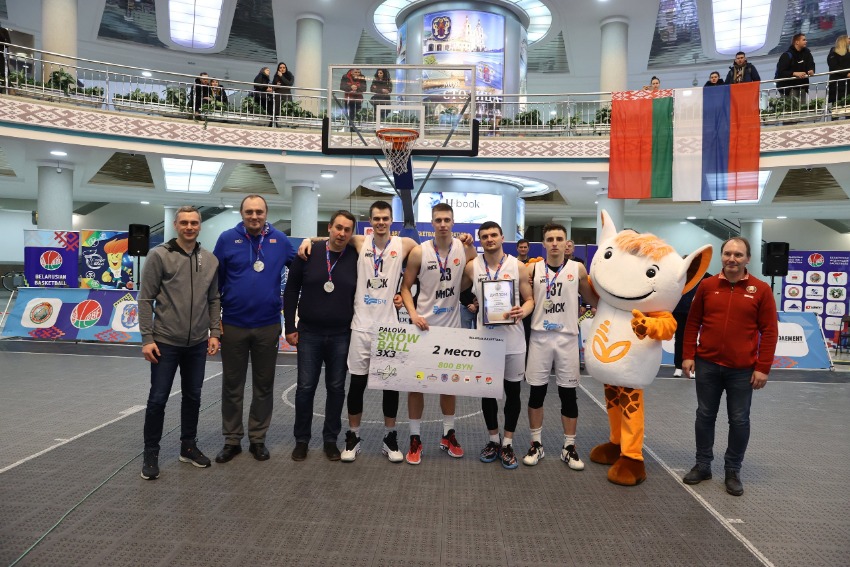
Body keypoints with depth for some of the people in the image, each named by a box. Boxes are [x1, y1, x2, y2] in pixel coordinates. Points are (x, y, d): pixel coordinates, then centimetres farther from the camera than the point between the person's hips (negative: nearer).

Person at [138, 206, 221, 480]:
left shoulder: (210, 260, 4)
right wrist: (147, 338, -11)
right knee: (158, 399, 3)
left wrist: (214, 332, 3)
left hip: (197, 343, 4)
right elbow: (146, 299, -8)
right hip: (165, 342, -4)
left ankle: (188, 446, 28)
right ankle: (151, 453, 19)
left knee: (193, 397, 13)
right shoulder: (159, 255, -7)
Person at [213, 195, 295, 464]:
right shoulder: (227, 238, -3)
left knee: (264, 386, 11)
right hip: (233, 325, -1)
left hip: (268, 326, 1)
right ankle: (232, 440, 25)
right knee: (232, 386, 11)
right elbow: (215, 279, 0)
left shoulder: (279, 239, 0)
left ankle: (258, 439, 26)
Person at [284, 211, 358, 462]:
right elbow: (291, 291, 2)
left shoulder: (356, 259, -2)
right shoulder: (309, 254, -3)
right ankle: (301, 439, 21)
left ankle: (331, 439, 23)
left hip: (341, 336, 1)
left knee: (336, 388, 8)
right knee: (305, 388, 5)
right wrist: (290, 327, -1)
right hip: (309, 334, 0)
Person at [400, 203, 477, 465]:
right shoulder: (419, 251, -7)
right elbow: (405, 287, -3)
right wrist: (413, 314, -15)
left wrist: (471, 246, -7)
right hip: (424, 326, -2)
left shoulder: (463, 248, -1)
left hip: (452, 326, 2)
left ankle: (448, 435, 28)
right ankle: (415, 439, 15)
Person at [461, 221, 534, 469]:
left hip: (512, 339, -1)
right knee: (487, 391, 10)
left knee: (513, 391, 7)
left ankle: (508, 444, 22)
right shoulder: (472, 267, 1)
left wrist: (523, 311, -19)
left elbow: (529, 299, 0)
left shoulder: (518, 266, -2)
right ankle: (493, 440, 27)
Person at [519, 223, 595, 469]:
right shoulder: (533, 269, 3)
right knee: (536, 392, 5)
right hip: (540, 337, 0)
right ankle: (536, 444, 19)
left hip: (567, 338, 0)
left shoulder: (578, 269, 2)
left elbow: (592, 297, 12)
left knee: (568, 394, 5)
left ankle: (569, 447, 19)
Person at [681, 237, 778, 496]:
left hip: (743, 369, -1)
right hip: (707, 365, 2)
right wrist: (688, 356, 1)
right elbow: (693, 323, 6)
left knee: (739, 421, 8)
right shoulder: (707, 285, 2)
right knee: (705, 416, 11)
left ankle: (733, 471, 24)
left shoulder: (761, 289, -3)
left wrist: (763, 367, -7)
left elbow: (769, 331, -3)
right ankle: (702, 465, 25)